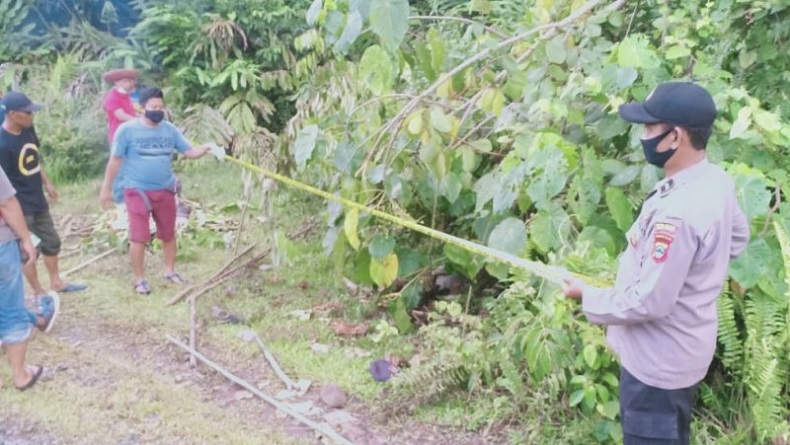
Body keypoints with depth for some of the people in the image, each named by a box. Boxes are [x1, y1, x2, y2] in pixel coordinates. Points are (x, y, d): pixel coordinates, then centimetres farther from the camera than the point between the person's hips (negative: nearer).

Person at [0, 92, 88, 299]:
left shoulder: (28, 129, -2)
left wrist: (47, 183, 19)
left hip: (38, 201, 8)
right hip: (20, 207, -8)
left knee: (51, 241, 20)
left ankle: (56, 282, 38)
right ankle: (39, 293, 22)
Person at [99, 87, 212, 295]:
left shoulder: (170, 129, 1)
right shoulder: (127, 130, -10)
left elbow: (189, 152, 2)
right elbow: (115, 160, -4)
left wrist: (206, 148, -20)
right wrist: (106, 188, -1)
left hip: (165, 190, 4)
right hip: (138, 191, -4)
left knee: (168, 234, 14)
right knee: (138, 237, -3)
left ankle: (170, 271, 32)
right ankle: (139, 279, 11)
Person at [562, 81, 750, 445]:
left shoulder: (676, 213, -34)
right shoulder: (715, 180, -4)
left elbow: (647, 303, -28)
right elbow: (738, 237, 15)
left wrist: (588, 297, -13)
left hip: (658, 362, -9)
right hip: (681, 351, 9)